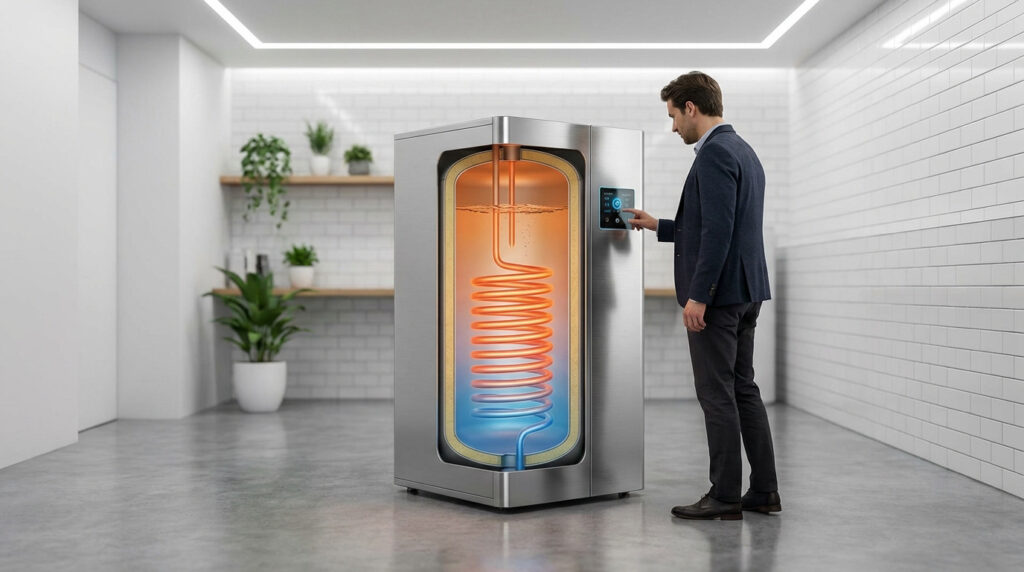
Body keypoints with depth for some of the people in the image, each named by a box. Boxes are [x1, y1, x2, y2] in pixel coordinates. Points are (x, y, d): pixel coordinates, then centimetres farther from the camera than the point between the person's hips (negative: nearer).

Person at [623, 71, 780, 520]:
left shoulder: (714, 153, -15)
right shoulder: (743, 151, 17)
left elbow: (718, 231, -23)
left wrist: (697, 295, -22)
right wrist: (657, 226, 26)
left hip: (718, 293, -10)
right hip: (746, 290, 10)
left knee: (717, 394, -3)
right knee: (743, 389, 13)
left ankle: (725, 496, 4)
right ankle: (764, 492, 18)